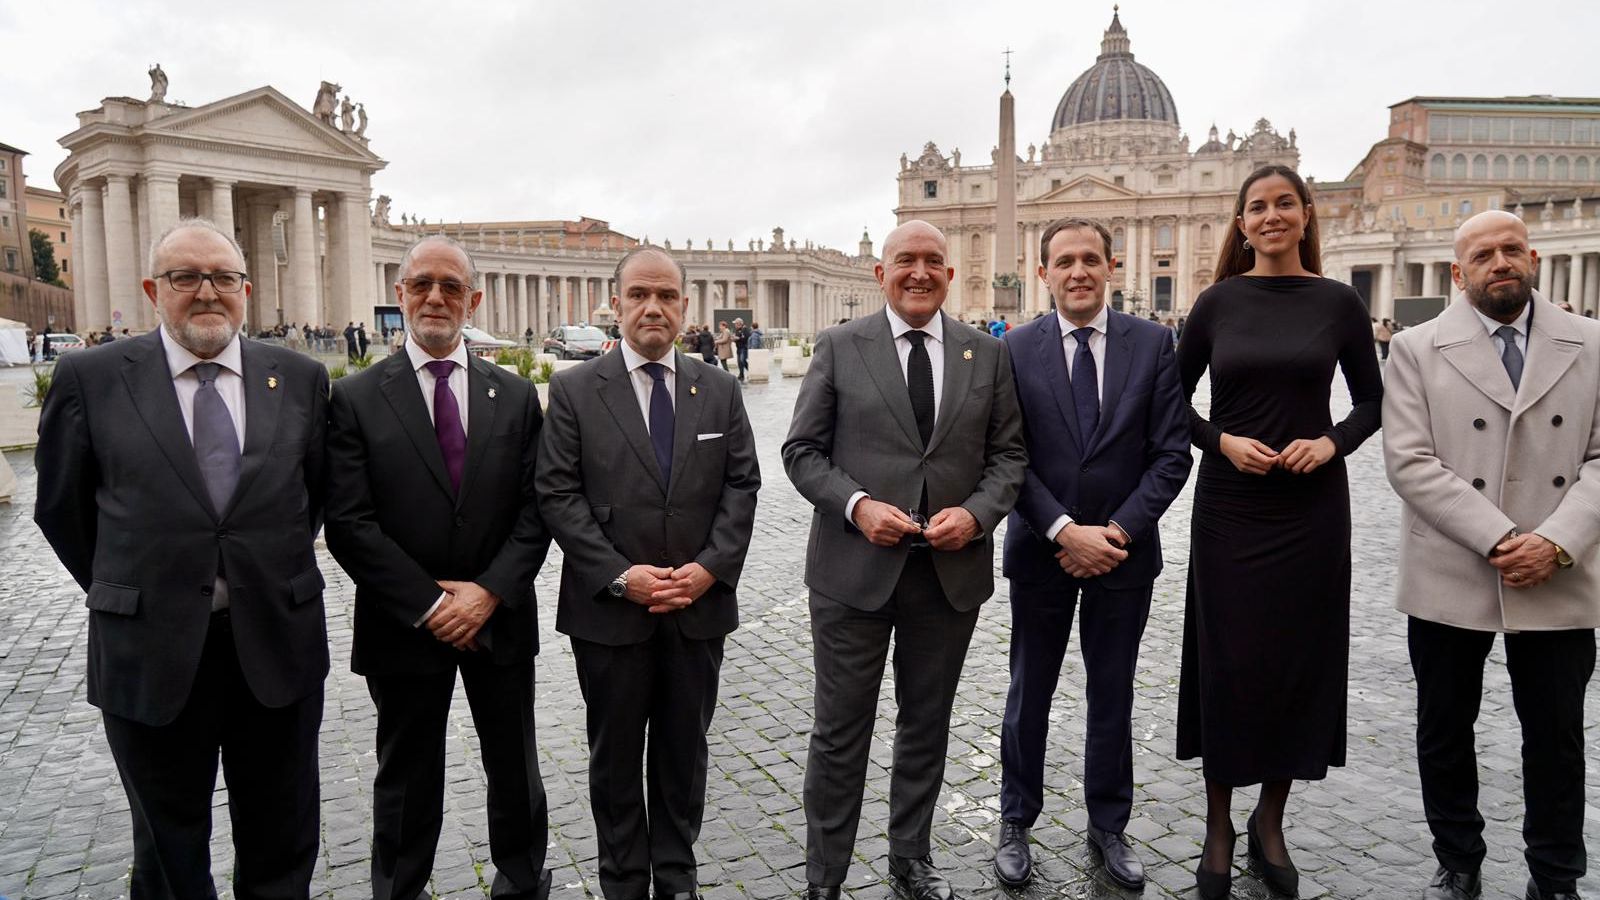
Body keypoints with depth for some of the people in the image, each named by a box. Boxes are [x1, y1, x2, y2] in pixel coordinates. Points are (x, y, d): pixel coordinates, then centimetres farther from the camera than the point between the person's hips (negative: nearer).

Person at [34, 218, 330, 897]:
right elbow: (60, 508, 4)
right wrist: (122, 592, 7)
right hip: (151, 654, -1)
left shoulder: (300, 378, 1)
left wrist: (277, 577, 9)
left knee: (281, 845, 17)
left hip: (277, 644, 1)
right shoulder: (90, 378, -4)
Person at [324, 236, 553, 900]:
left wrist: (490, 591, -13)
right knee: (407, 780, 14)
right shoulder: (357, 399, -4)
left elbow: (535, 508, -1)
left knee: (514, 769, 16)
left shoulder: (515, 396, 3)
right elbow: (349, 524, -10)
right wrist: (430, 605, -14)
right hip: (405, 627, -2)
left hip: (499, 618, 2)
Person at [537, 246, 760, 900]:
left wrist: (710, 567, -11)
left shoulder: (719, 390, 5)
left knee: (685, 748, 15)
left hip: (700, 605, 2)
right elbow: (558, 495, -7)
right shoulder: (574, 391, -3)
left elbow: (741, 484, 2)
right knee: (616, 754, 12)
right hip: (609, 609, -2)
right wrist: (620, 575, -15)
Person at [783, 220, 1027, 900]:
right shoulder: (839, 348, -1)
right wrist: (857, 505, -17)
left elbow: (1008, 454, 7)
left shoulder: (989, 355, 6)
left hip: (952, 570, 3)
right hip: (854, 569, -2)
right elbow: (802, 451, -1)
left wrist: (976, 513, -11)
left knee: (927, 724, 18)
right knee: (840, 732, 7)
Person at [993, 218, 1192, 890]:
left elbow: (1172, 452, -5)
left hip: (1123, 551, 1)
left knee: (1113, 697, 15)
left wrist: (1118, 531, -14)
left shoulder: (1153, 344, -2)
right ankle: (1016, 823, 30)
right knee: (1029, 695, 12)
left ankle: (1108, 826, 33)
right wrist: (1064, 531, -17)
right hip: (1041, 551, -1)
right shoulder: (1015, 349, -4)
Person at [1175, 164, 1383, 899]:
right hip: (1228, 501, -1)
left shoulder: (1338, 302, 2)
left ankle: (1270, 819, 26)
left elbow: (1372, 400, 7)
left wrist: (1331, 442, -11)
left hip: (1311, 503, 1)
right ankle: (1218, 825, 19)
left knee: (1301, 654, 7)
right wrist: (1222, 441, -11)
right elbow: (1175, 397, 5)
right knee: (1225, 659, 2)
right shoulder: (1218, 301, 1)